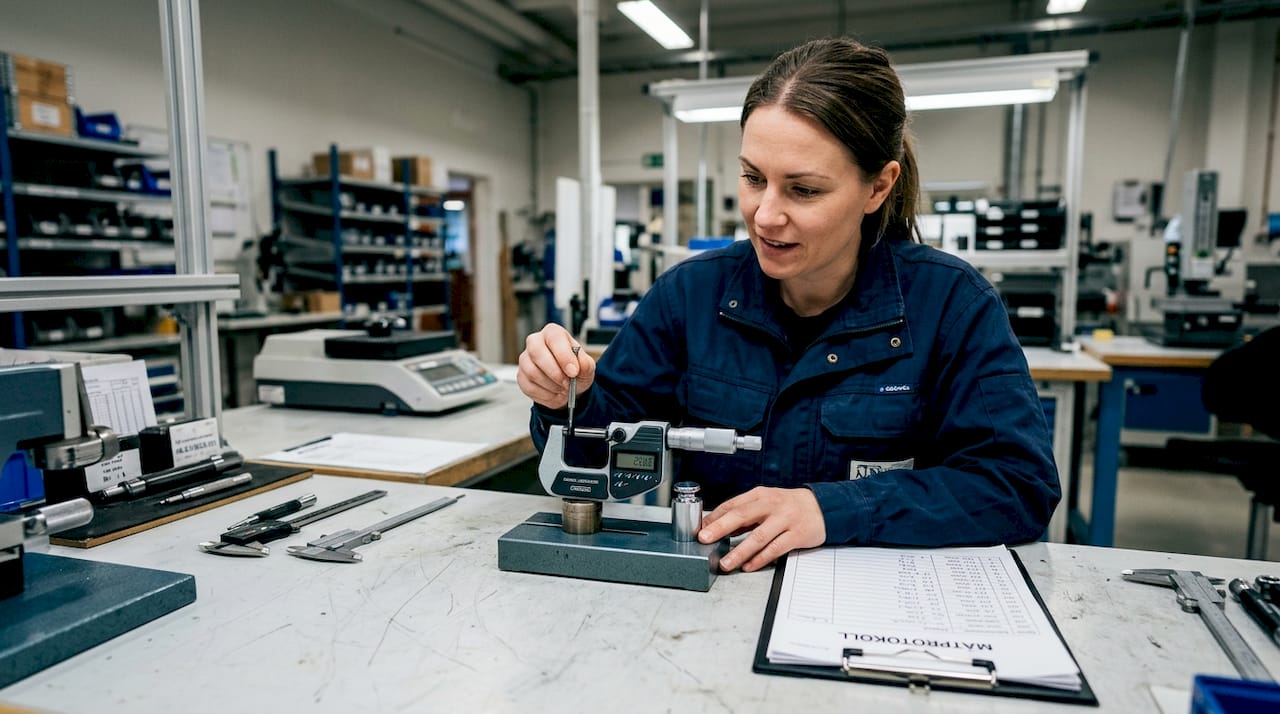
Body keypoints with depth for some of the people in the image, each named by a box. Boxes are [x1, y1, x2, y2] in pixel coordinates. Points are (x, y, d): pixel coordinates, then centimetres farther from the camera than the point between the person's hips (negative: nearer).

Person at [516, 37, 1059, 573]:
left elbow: (1023, 484, -12)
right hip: (706, 584, 2)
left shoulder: (952, 304, -9)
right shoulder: (690, 292, -3)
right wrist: (571, 403, -22)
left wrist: (831, 509, -23)